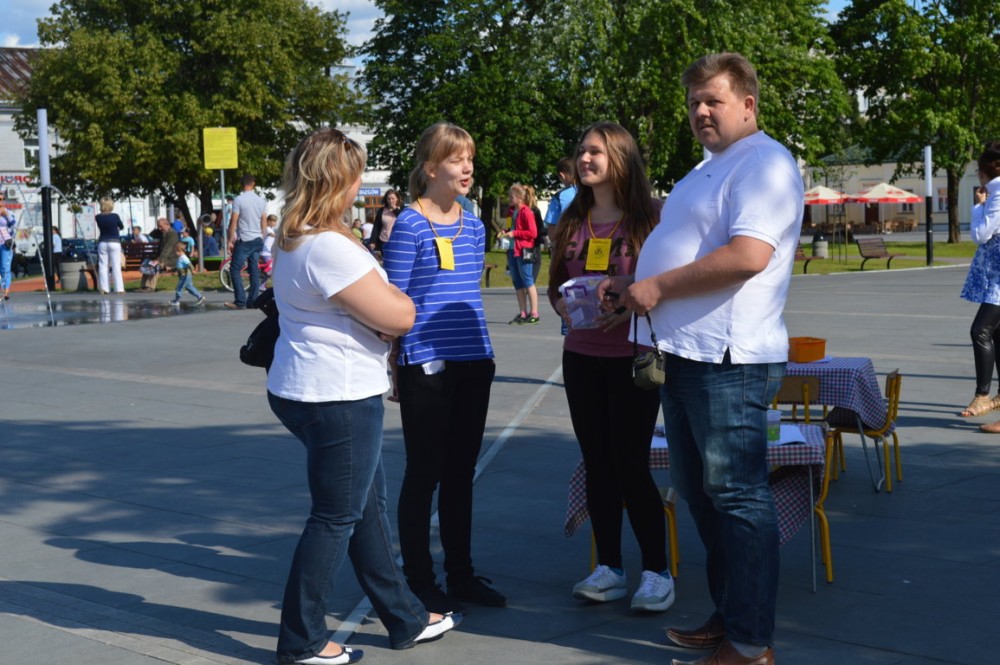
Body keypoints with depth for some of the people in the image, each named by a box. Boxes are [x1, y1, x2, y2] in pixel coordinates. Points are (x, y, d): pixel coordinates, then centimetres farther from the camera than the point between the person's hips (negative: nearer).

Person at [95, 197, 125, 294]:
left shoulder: (98, 217, -4)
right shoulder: (115, 216, -10)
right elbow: (122, 227, 7)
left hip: (102, 243, 2)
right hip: (114, 242, -2)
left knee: (103, 265, 7)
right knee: (116, 266, 0)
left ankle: (103, 288, 2)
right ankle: (119, 288, -2)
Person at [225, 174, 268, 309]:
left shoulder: (239, 200, -11)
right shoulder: (261, 200, 6)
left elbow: (233, 222, -11)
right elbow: (264, 222, 11)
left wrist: (230, 241, -5)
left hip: (244, 240, -6)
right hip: (258, 240, 6)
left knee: (235, 270, 0)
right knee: (254, 271, 8)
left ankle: (240, 301, -6)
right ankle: (253, 301, 7)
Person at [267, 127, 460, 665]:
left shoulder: (294, 240, 11)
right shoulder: (329, 247, -23)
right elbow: (397, 316, -21)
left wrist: (380, 298, -3)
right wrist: (395, 296, 1)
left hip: (308, 391, 11)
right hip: (337, 398, -11)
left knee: (368, 507, 18)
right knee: (336, 518, 1)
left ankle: (405, 618, 30)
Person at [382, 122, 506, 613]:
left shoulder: (473, 226, 11)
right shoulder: (409, 226, -9)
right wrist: (398, 364, -12)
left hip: (473, 363, 6)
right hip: (426, 365, -6)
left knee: (461, 472, 13)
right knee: (424, 473, 2)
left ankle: (461, 573, 24)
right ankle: (419, 582, 13)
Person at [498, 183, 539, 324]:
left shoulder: (526, 212, -11)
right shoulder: (511, 211, 14)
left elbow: (533, 233, -15)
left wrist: (514, 233, -16)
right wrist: (504, 233, 8)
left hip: (523, 251, -8)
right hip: (512, 250, 8)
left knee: (528, 281, -6)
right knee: (517, 283, 9)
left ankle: (534, 313, -4)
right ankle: (523, 313, 14)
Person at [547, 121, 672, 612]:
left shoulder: (649, 217, -6)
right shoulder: (572, 222, 10)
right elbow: (556, 285, 15)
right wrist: (562, 306, -6)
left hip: (633, 356, -5)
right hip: (581, 356, 5)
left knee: (631, 465, -5)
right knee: (597, 464, 9)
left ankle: (657, 571, 9)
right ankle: (609, 569, 19)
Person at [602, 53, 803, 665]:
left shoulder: (763, 163, -12)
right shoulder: (710, 169, 21)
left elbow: (747, 255, -25)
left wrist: (659, 286, -17)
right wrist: (632, 285, 14)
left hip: (728, 360, -10)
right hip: (685, 353, 10)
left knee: (738, 497, -4)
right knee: (701, 494, 16)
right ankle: (727, 615, 28)